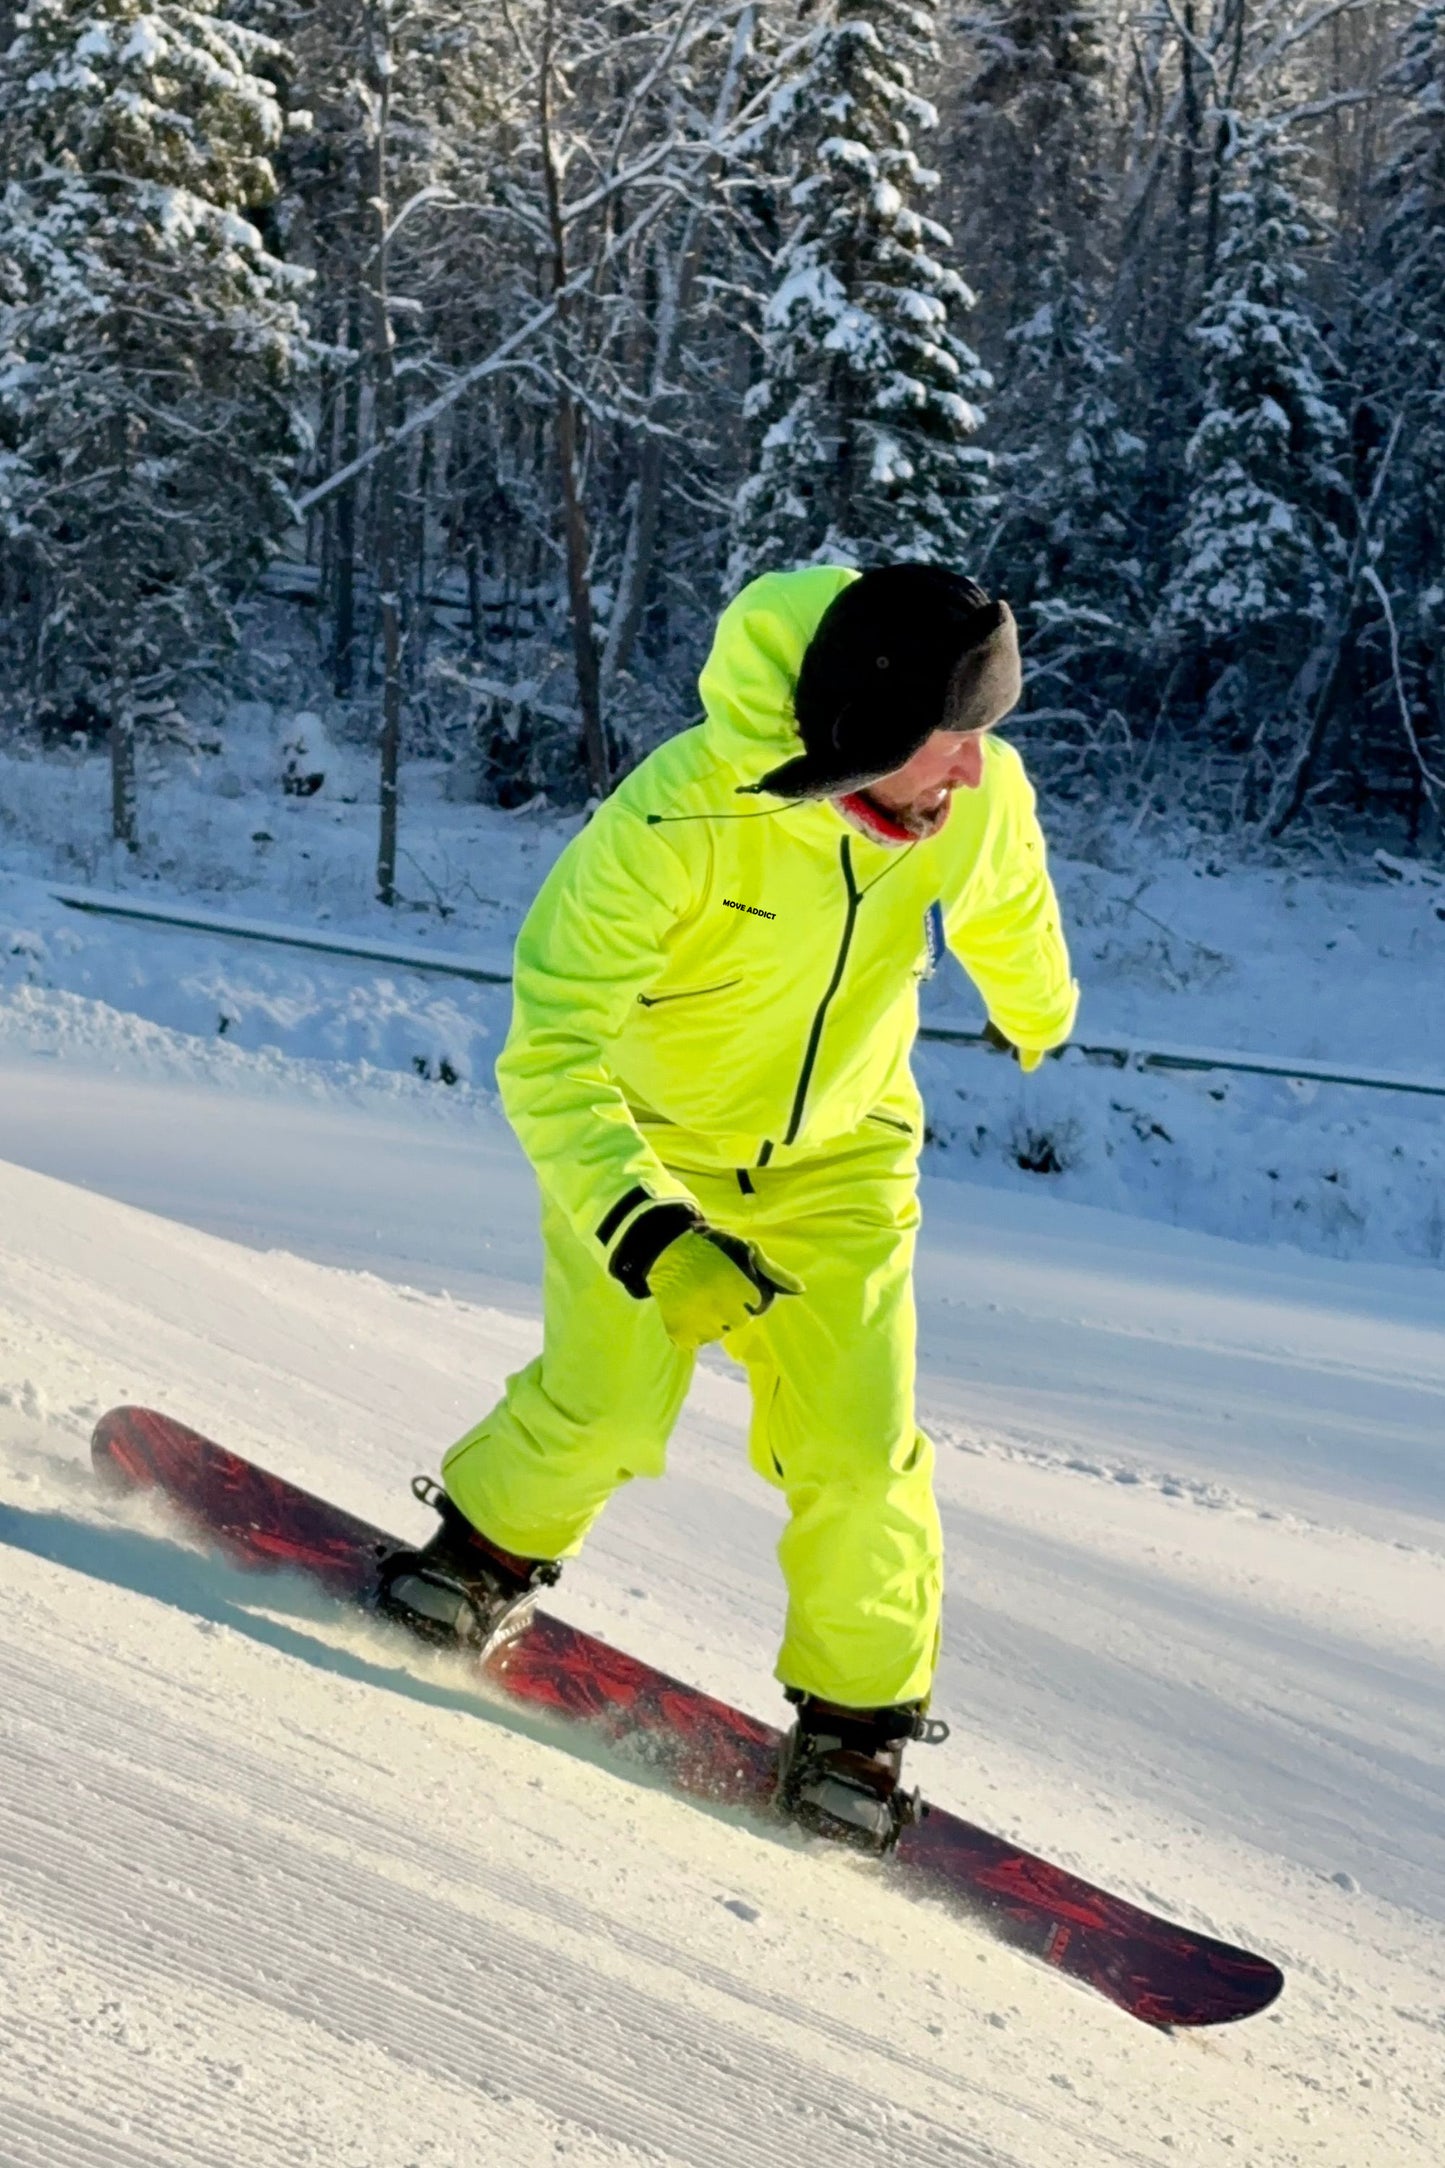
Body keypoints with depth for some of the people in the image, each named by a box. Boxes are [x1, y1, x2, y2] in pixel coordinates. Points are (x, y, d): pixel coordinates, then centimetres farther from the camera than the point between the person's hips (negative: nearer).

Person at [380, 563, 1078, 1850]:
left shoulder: (986, 801, -19)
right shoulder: (682, 816, -34)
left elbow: (1008, 915, 8)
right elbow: (550, 1053, -34)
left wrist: (1042, 1016, 29)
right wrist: (644, 1232, -47)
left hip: (840, 1159, 3)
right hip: (649, 1135, -2)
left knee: (858, 1452, -8)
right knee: (604, 1411, -12)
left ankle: (860, 1712, 14)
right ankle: (493, 1550, 22)